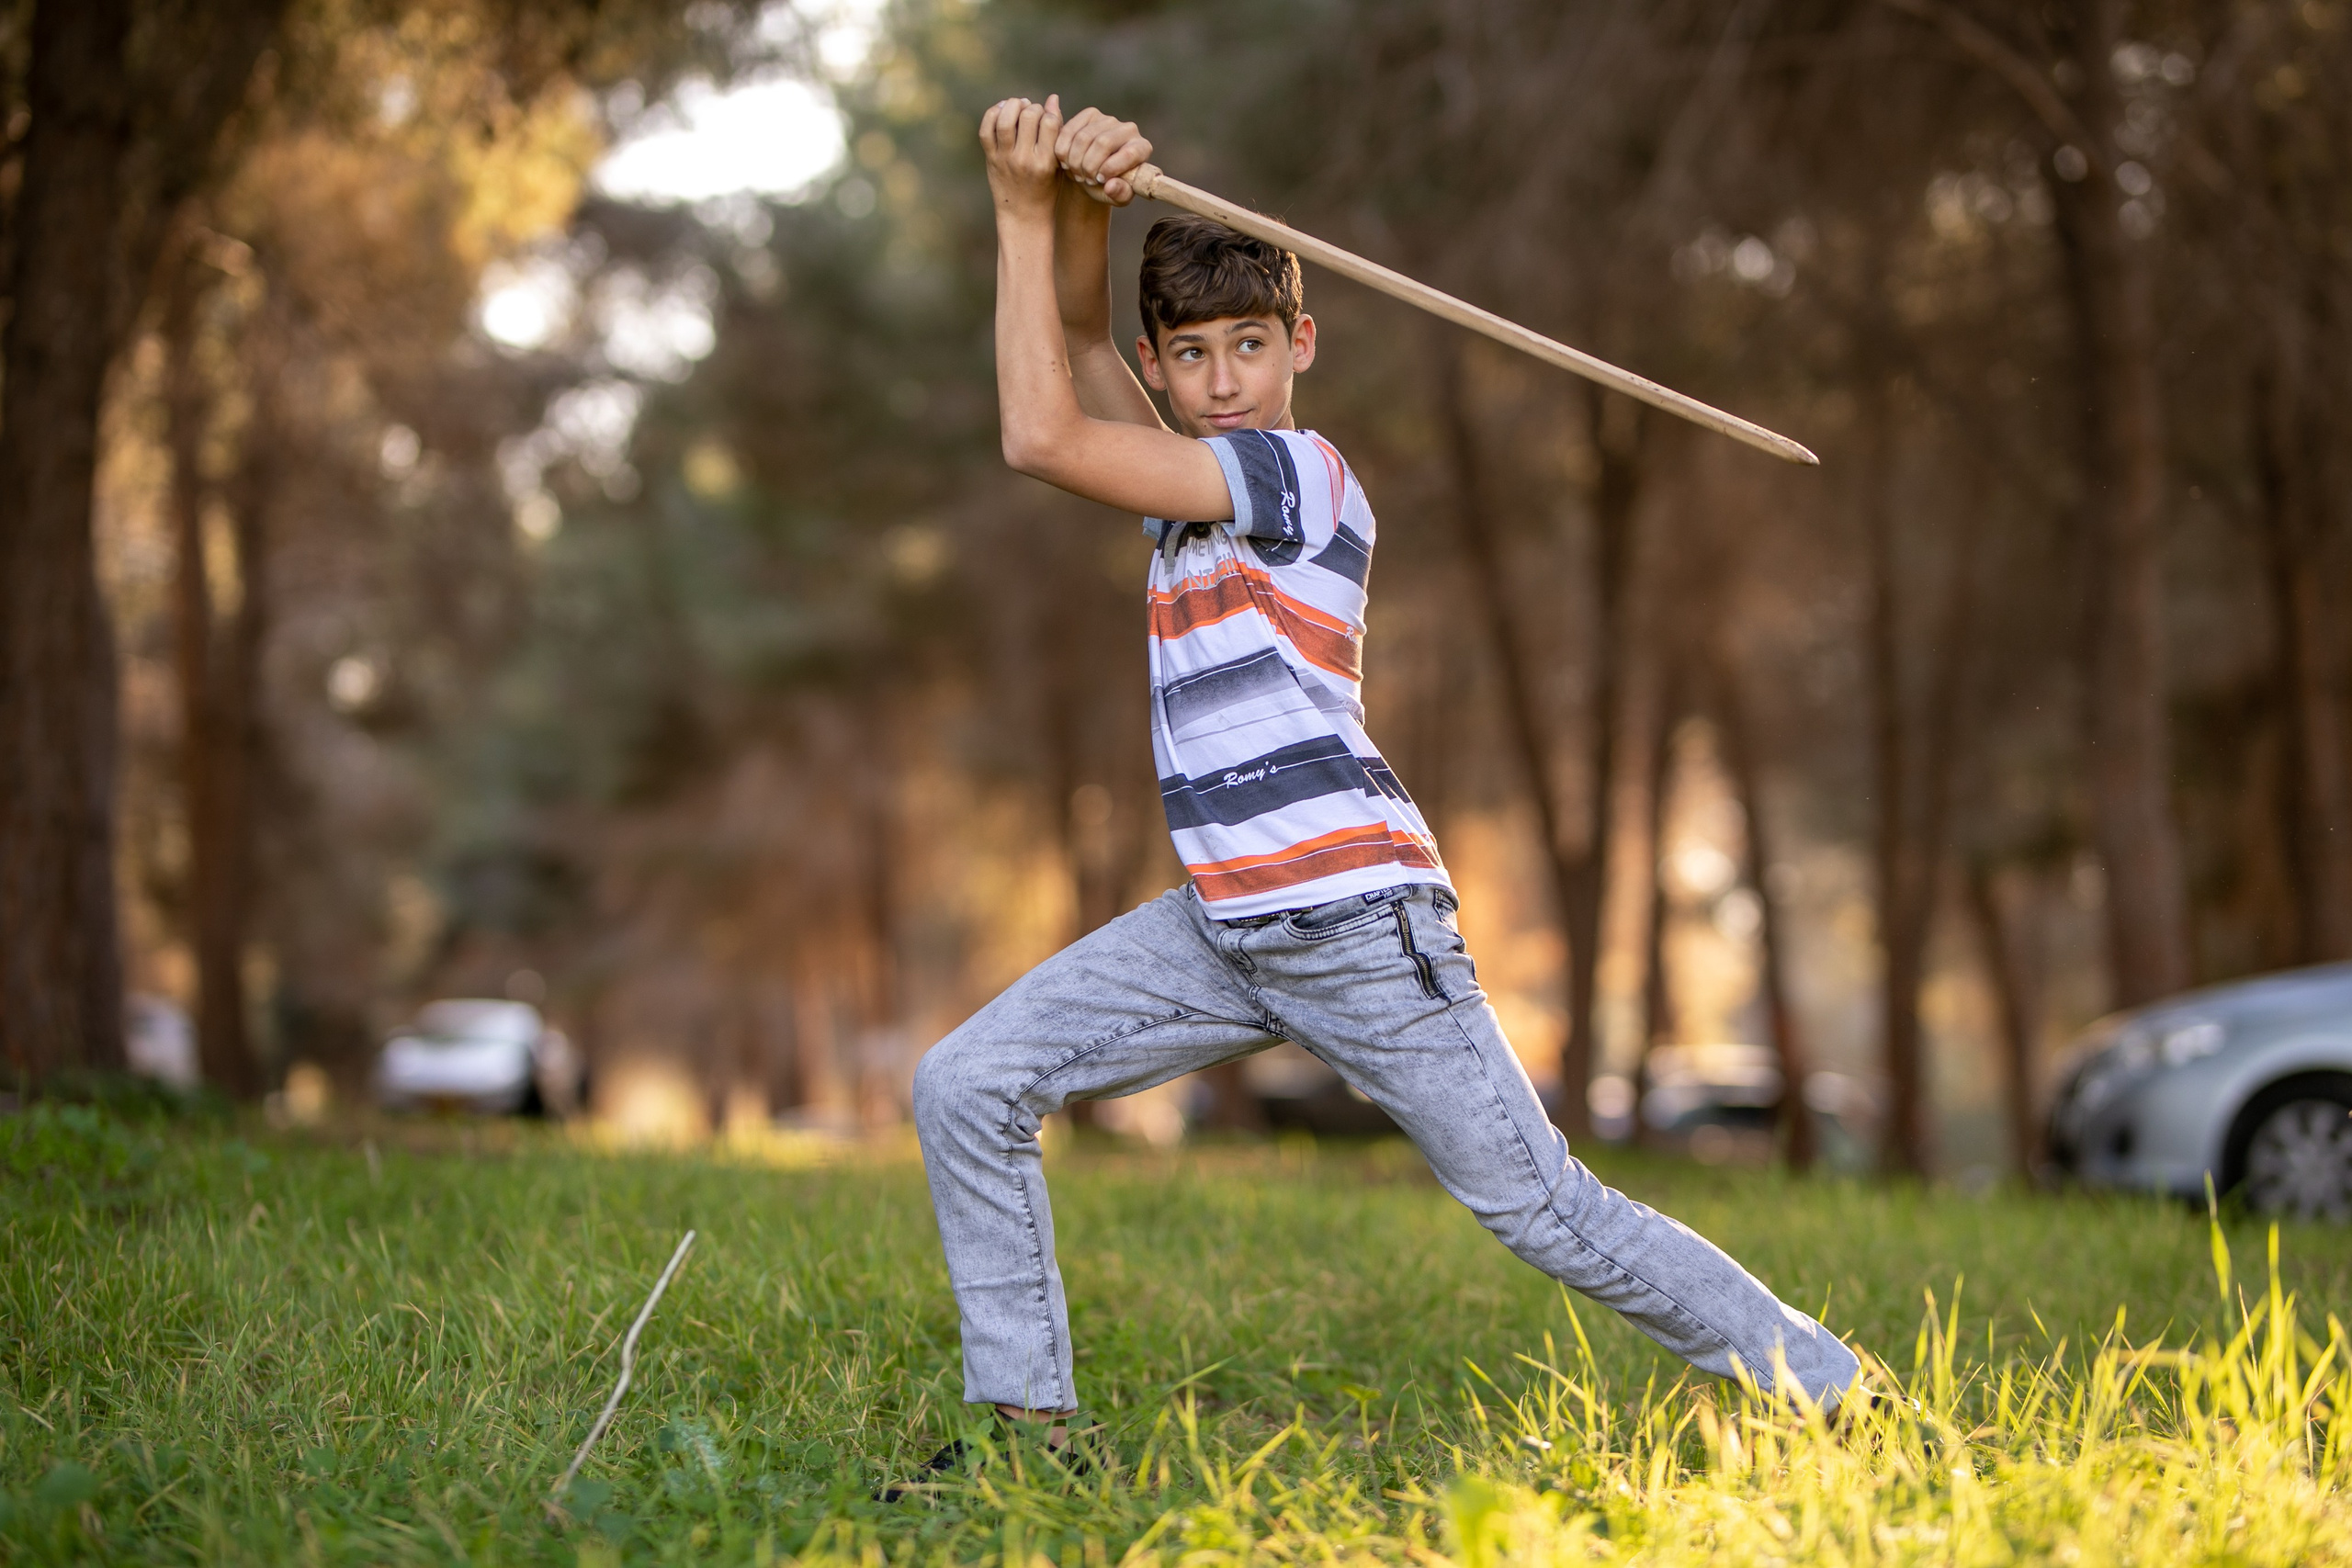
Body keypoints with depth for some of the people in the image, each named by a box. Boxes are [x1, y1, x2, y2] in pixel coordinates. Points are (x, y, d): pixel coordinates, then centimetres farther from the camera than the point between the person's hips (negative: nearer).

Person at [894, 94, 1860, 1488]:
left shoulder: (1300, 472, -12)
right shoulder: (1203, 468, 14)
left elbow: (1042, 439, -18)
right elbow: (1077, 334, 8)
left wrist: (1028, 214, -13)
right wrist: (1086, 199, -12)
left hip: (1358, 927, -8)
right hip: (1220, 930, 8)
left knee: (1552, 1217, -4)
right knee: (967, 1086, -1)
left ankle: (1844, 1402, 7)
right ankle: (1026, 1418, 6)